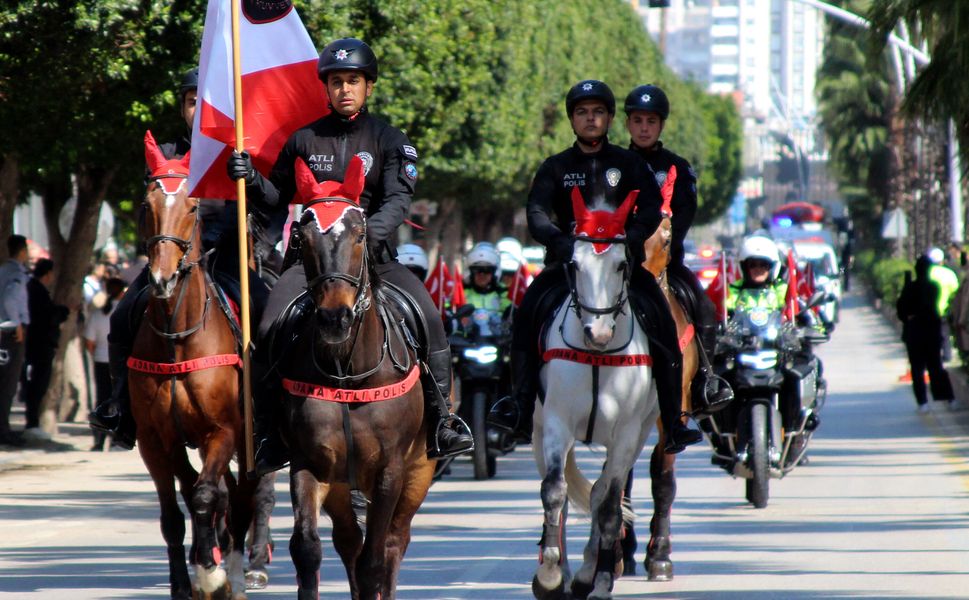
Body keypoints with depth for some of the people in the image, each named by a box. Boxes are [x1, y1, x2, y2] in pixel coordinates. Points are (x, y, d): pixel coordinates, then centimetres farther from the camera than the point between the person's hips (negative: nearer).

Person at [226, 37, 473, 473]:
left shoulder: (389, 141, 4)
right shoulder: (304, 141, 9)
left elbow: (399, 199, -11)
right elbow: (278, 199, 17)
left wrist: (372, 230, -31)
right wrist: (250, 179, -4)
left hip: (374, 257, -1)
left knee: (428, 318, -24)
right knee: (269, 330, -22)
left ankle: (441, 423, -14)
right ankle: (267, 435, -13)